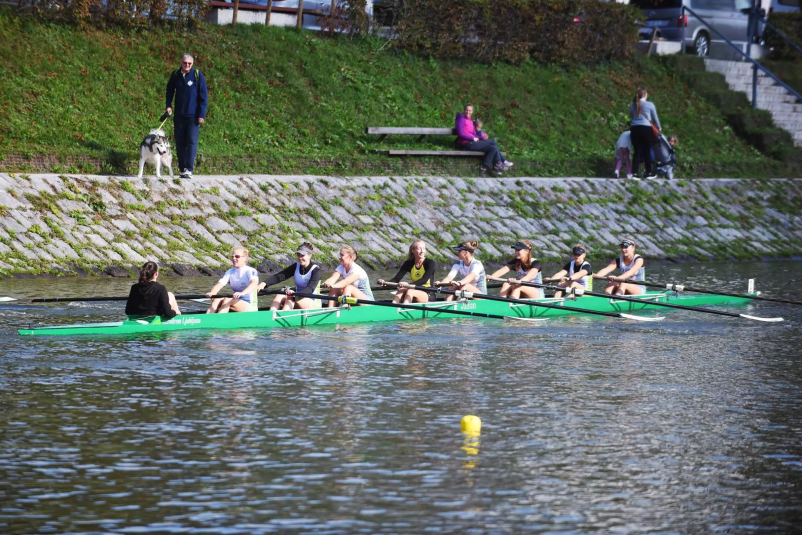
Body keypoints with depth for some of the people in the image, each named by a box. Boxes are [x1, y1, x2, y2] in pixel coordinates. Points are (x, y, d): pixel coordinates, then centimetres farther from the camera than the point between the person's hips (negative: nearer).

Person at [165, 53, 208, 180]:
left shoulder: (198, 75, -5)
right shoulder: (175, 75, 4)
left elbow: (203, 96, -3)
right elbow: (170, 90, 19)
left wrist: (201, 114, -7)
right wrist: (168, 105, 5)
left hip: (193, 116, -4)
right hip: (179, 115, 4)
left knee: (191, 142, -9)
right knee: (180, 143, 5)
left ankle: (189, 170, -11)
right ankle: (182, 169, 12)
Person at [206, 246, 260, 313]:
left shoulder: (251, 271, -7)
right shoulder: (230, 272, 12)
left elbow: (254, 283, -29)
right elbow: (220, 284, -3)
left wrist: (242, 293, -48)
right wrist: (212, 293, -27)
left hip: (250, 306, -6)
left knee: (227, 300, -29)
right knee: (216, 300, -20)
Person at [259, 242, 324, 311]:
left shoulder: (316, 270, -11)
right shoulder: (296, 267, 7)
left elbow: (310, 289, -26)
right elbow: (279, 276, -5)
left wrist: (295, 294, -45)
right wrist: (264, 284, -23)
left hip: (314, 303, -6)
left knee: (290, 299, -33)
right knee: (279, 296, -21)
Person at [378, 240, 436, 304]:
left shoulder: (430, 263, -9)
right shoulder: (409, 263, 4)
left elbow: (424, 280, -24)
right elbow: (397, 279, -4)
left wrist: (409, 285, -41)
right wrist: (386, 282, -27)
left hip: (428, 295, -4)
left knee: (410, 291, -33)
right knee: (401, 290, -26)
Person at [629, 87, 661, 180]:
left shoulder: (632, 105, 8)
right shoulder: (650, 105, -1)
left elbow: (631, 116, 13)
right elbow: (655, 118, 8)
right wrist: (659, 128, 24)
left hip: (634, 128, 3)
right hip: (646, 128, -3)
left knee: (637, 151, 5)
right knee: (647, 151, 7)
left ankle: (635, 173, -2)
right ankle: (649, 173, 15)